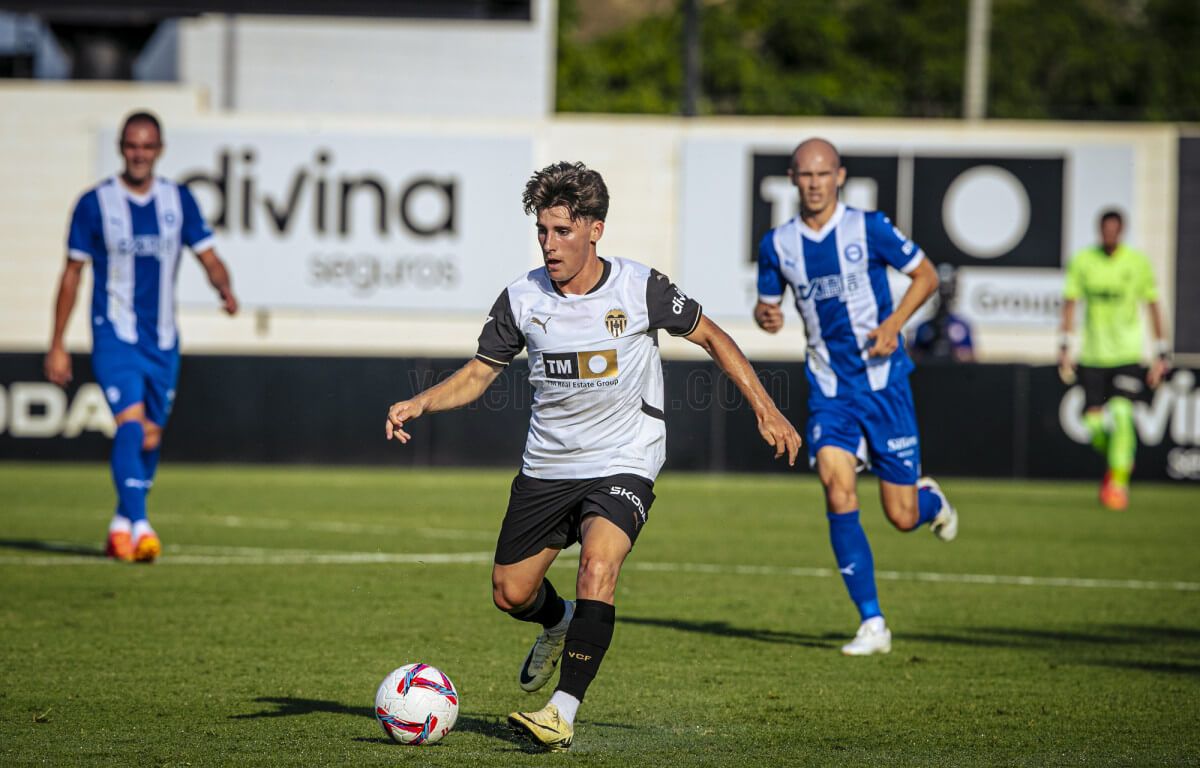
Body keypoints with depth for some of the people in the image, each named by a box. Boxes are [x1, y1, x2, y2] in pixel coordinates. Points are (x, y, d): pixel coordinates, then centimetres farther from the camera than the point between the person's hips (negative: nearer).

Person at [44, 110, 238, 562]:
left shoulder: (178, 201, 4)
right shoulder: (95, 203, -3)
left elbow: (208, 257, 3)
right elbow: (72, 274, 2)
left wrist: (225, 289, -21)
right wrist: (57, 346, 1)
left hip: (162, 339, 4)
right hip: (114, 335, -4)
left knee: (150, 438, 10)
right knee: (131, 421, -22)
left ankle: (121, 526, 27)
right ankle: (139, 526, -29)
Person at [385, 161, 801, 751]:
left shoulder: (640, 288, -11)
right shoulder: (522, 298, -5)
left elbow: (709, 336, 3)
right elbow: (478, 374, 6)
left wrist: (765, 410, -1)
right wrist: (419, 404, -12)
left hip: (623, 465, -4)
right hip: (546, 468, 4)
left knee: (598, 567, -28)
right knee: (511, 594, 8)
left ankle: (563, 713, -27)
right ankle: (559, 623, 46)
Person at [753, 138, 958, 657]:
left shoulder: (868, 228, -7)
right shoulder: (777, 244, 2)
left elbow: (926, 275, 2)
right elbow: (766, 303, 15)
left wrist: (893, 324, -14)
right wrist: (765, 316, -10)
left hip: (883, 381, -2)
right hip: (828, 388, 2)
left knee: (903, 517, -1)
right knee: (837, 487, -20)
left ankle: (931, 499, 41)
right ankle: (872, 624, -13)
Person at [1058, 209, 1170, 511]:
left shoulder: (1138, 262, -2)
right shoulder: (1082, 261, 0)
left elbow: (1153, 307, 4)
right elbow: (1069, 304, 5)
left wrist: (1162, 355, 2)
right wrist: (1065, 349, -2)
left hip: (1128, 354, -2)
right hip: (1092, 355, 2)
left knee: (1121, 413, -18)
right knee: (1094, 423, -1)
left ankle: (1119, 481, -9)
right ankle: (1117, 461, 30)